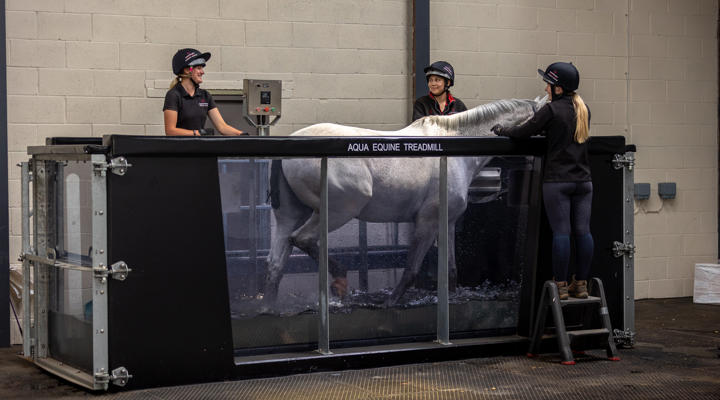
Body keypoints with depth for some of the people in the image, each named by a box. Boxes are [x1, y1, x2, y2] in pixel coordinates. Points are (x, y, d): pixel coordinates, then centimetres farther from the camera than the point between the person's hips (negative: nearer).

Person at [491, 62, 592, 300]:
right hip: (583, 180, 6)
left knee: (561, 232, -4)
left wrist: (502, 131, 11)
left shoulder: (552, 110, -10)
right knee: (582, 231, 5)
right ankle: (581, 284, 9)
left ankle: (560, 286, -2)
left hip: (557, 180, -6)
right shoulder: (583, 110, 12)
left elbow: (525, 132, -6)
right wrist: (544, 130, 31)